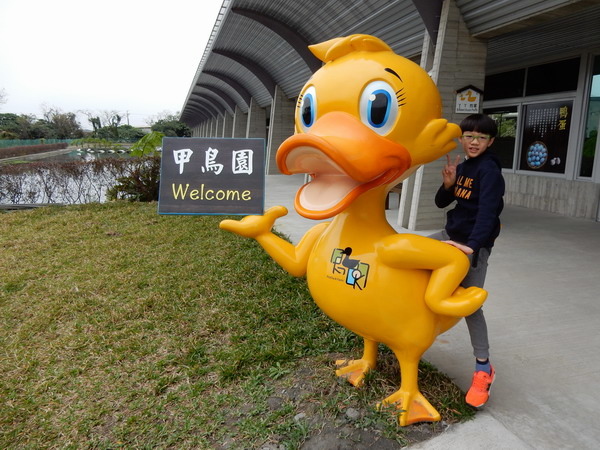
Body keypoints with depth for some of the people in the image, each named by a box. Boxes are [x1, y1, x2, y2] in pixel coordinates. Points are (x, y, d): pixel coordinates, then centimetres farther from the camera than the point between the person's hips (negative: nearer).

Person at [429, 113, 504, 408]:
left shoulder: (489, 170, -15)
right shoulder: (461, 167, 8)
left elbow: (488, 211, -27)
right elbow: (440, 203, 8)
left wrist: (472, 246, -38)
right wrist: (447, 184, -12)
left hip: (475, 245, -8)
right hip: (450, 235, 8)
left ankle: (483, 368, 0)